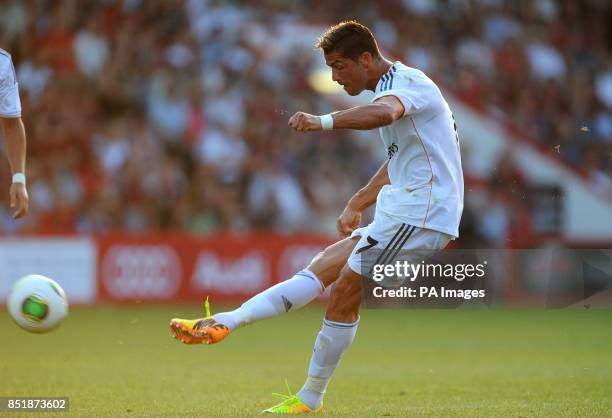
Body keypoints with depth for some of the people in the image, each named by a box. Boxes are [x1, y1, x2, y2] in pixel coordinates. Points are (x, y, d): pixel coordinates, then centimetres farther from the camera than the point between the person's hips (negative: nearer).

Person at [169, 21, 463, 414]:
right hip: (400, 215, 10)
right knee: (320, 270, 1)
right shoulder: (394, 87, 19)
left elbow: (384, 113, -39)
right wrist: (357, 204, 31)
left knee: (345, 293, -11)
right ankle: (224, 323, -3)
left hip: (420, 215, -10)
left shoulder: (407, 81, -14)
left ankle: (309, 400, -4)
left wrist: (324, 121, -52)